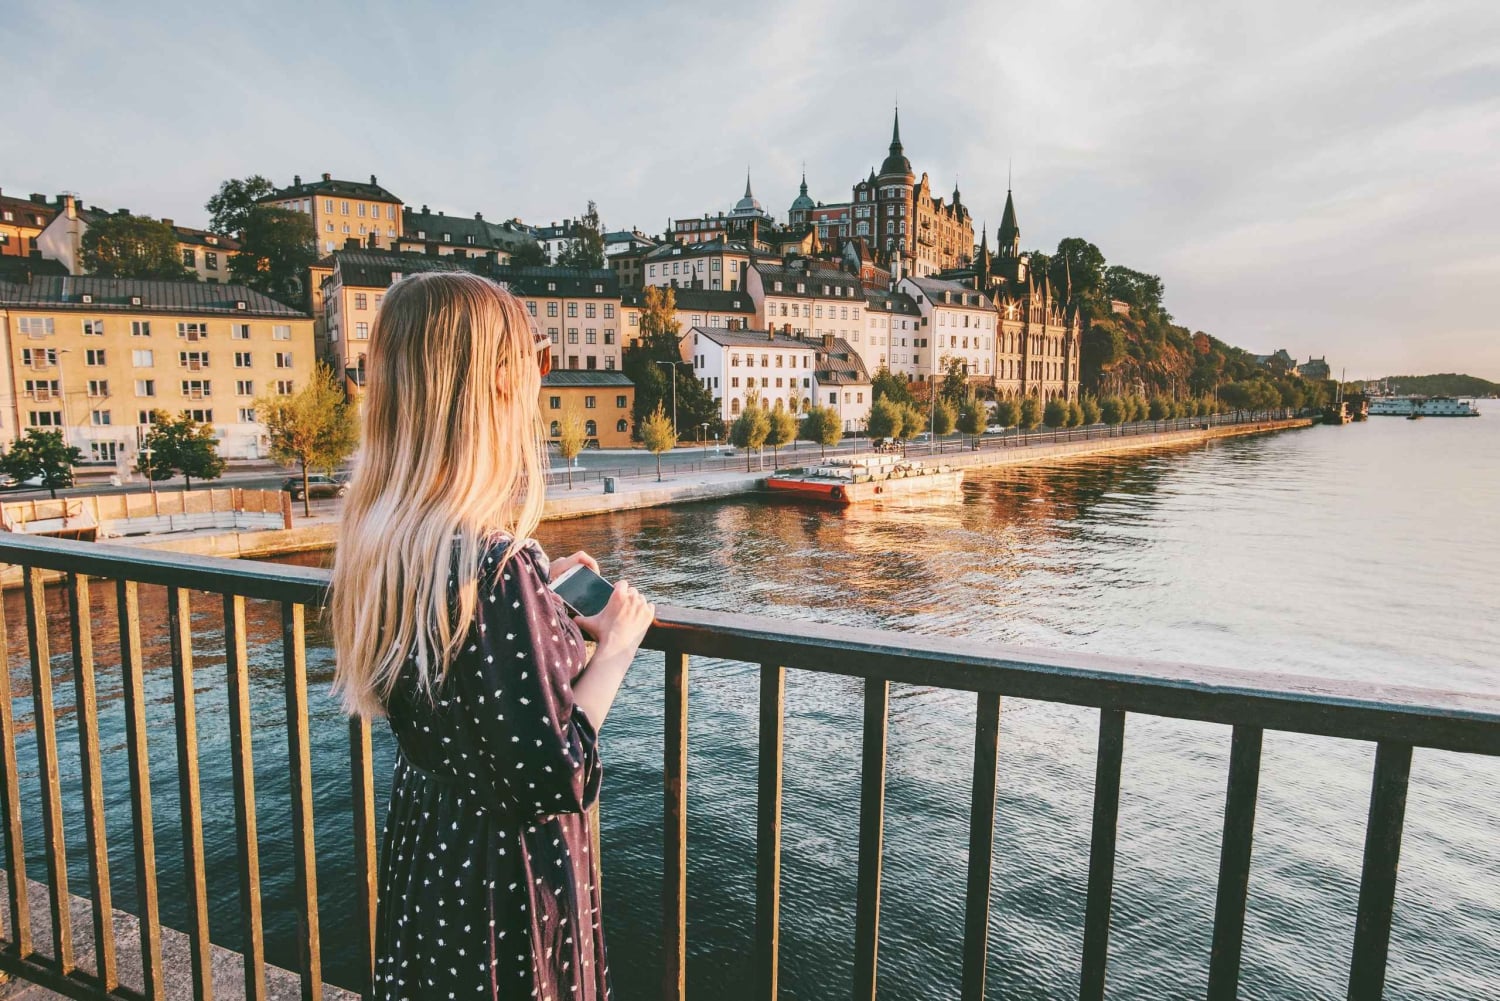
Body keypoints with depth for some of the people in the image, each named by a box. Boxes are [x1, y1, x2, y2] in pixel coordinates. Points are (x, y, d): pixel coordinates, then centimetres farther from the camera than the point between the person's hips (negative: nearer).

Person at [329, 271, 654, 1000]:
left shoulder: (379, 536, -4)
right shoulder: (493, 562, -31)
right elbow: (553, 776, -26)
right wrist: (615, 645, -15)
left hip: (423, 855, 8)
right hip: (506, 882, -8)